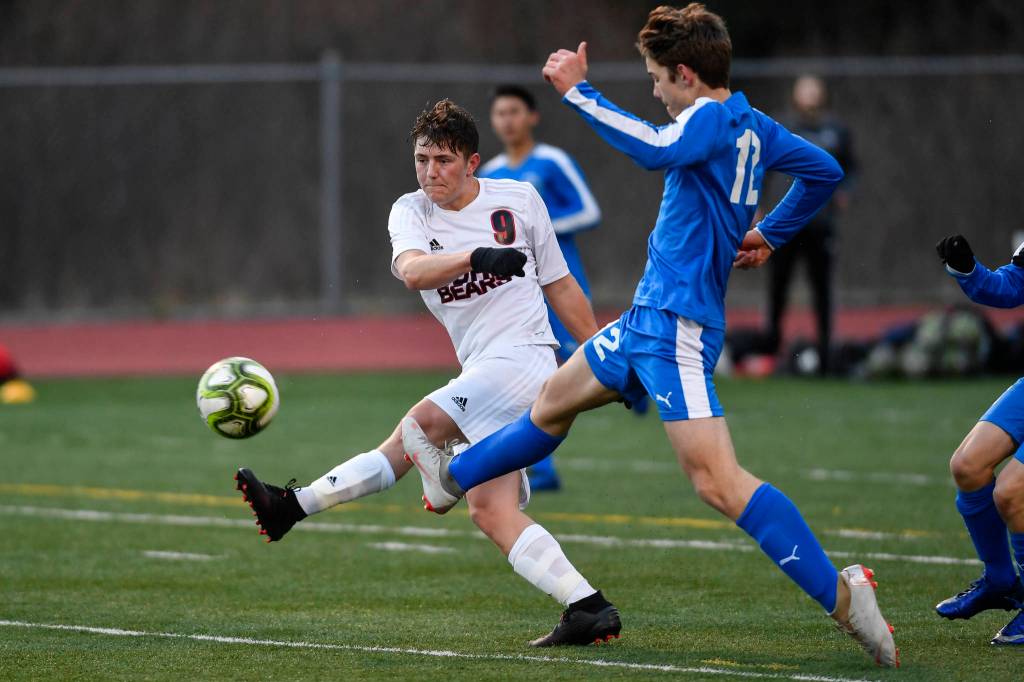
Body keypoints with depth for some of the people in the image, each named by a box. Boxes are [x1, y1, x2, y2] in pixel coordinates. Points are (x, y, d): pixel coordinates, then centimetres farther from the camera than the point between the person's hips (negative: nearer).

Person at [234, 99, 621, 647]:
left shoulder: (519, 200, 3)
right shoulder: (411, 213, 6)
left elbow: (560, 286, 14)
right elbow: (412, 271, -19)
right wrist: (477, 257, -37)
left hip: (522, 356, -5)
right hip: (482, 371, 5)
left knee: (421, 424, -22)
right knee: (490, 510, -5)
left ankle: (297, 504, -22)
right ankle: (591, 609, -7)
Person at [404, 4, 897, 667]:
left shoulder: (711, 119, -16)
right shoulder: (752, 126, 11)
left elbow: (656, 149, -37)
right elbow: (825, 170, 23)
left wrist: (579, 91, -29)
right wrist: (768, 234, 31)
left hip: (678, 326, -10)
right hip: (649, 320, 10)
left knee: (717, 478, -20)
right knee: (555, 401, 28)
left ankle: (840, 593, -25)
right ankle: (453, 477, 50)